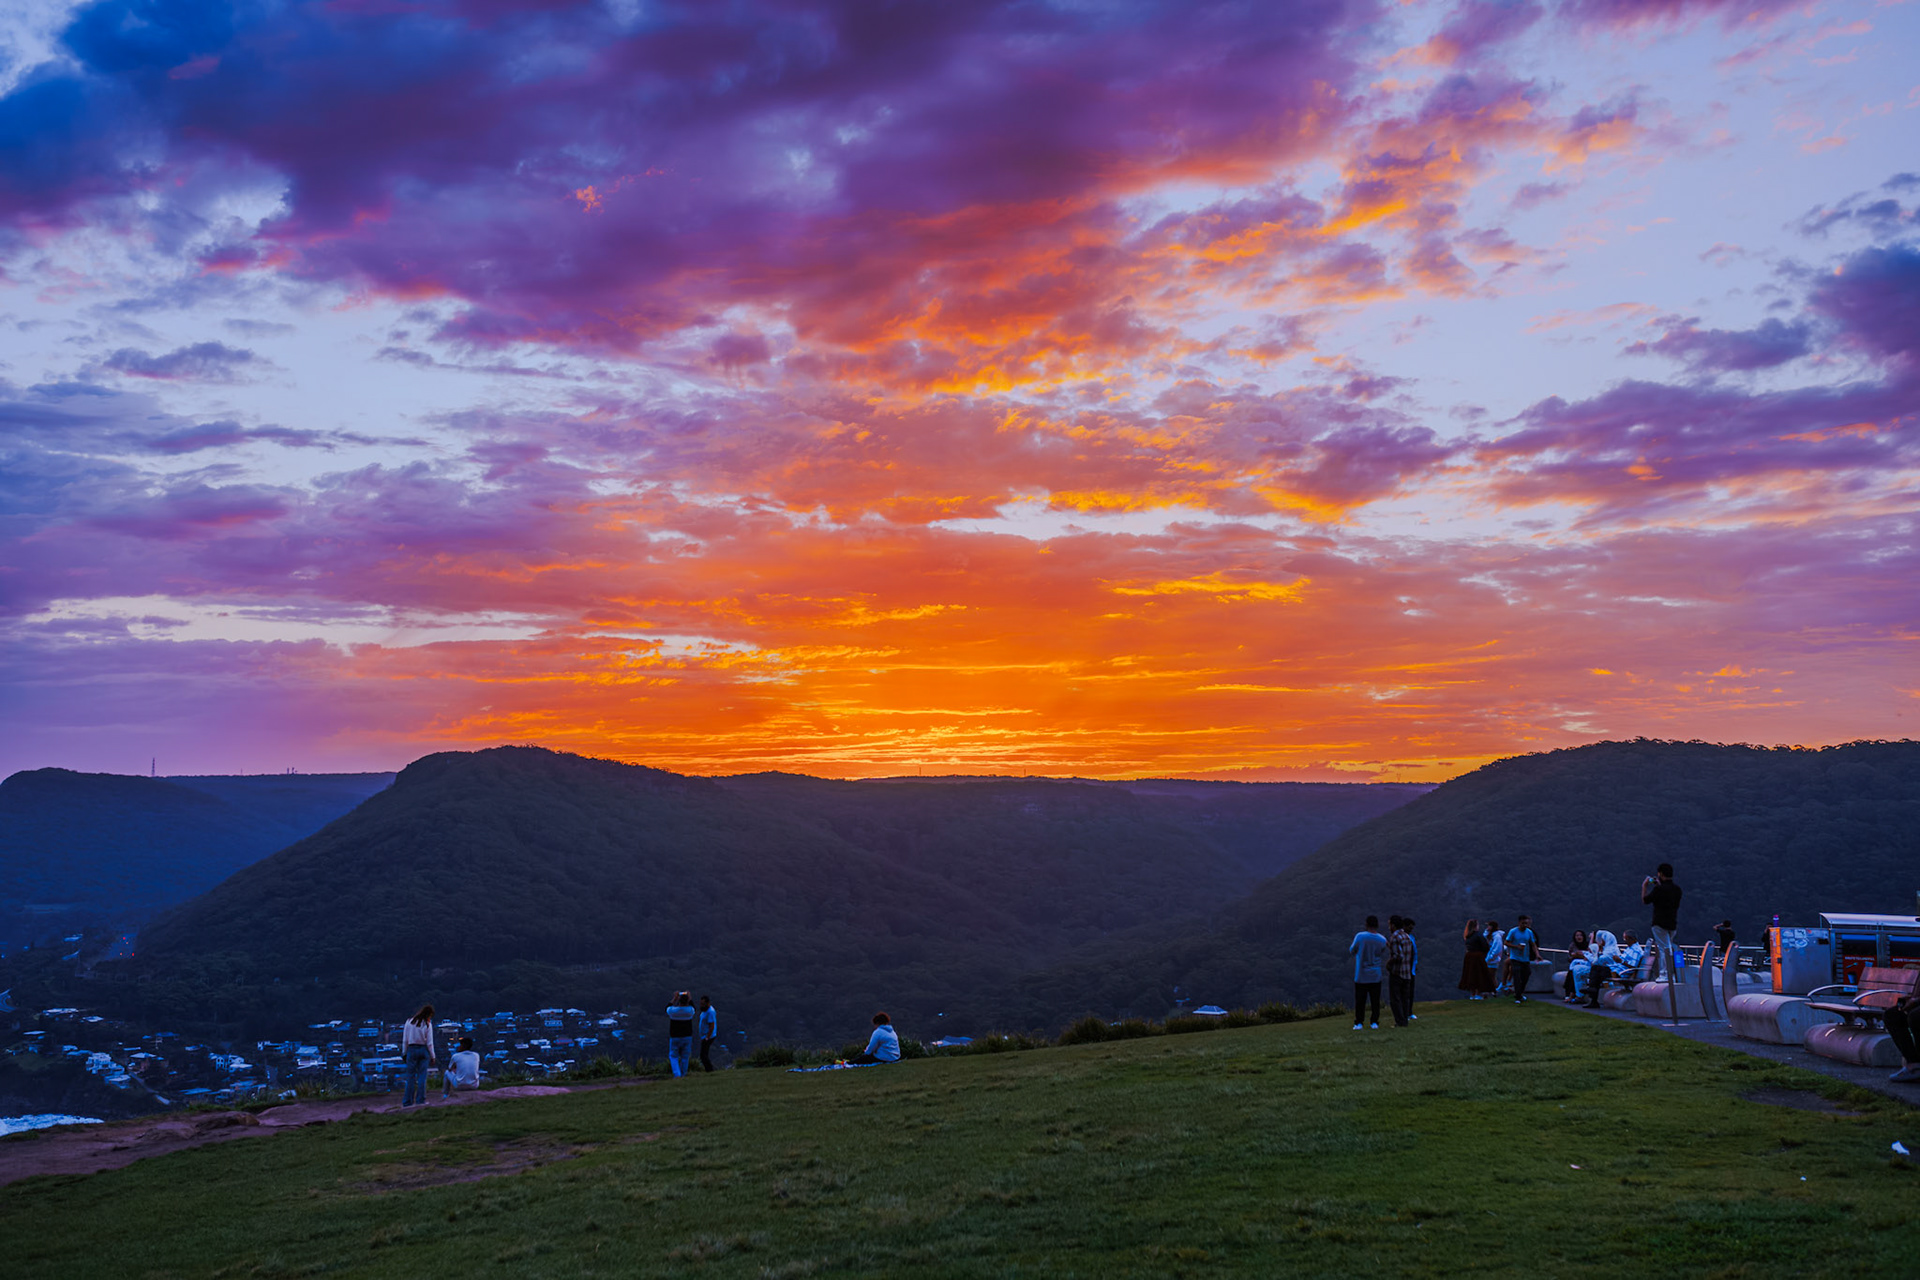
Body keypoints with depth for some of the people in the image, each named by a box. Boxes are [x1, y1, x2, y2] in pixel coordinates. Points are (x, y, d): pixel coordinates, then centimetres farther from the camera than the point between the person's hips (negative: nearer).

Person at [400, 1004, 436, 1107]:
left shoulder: (409, 1022, 0)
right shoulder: (427, 1024, -5)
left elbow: (405, 1040, 2)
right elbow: (429, 1043, -4)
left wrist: (404, 1053, 9)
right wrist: (432, 1056, 4)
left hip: (412, 1049, 1)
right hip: (424, 1050, -1)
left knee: (411, 1076, 5)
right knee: (422, 1075, 5)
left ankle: (407, 1101, 4)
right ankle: (420, 1100, 2)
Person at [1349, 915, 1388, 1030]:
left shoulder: (1360, 936, -13)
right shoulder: (1382, 940, -3)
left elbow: (1351, 951, 1)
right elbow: (1383, 957, 12)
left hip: (1361, 975, -2)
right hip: (1375, 976, 2)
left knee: (1360, 1000, 4)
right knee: (1375, 1000, 9)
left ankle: (1358, 1023, 3)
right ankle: (1375, 1022, 7)